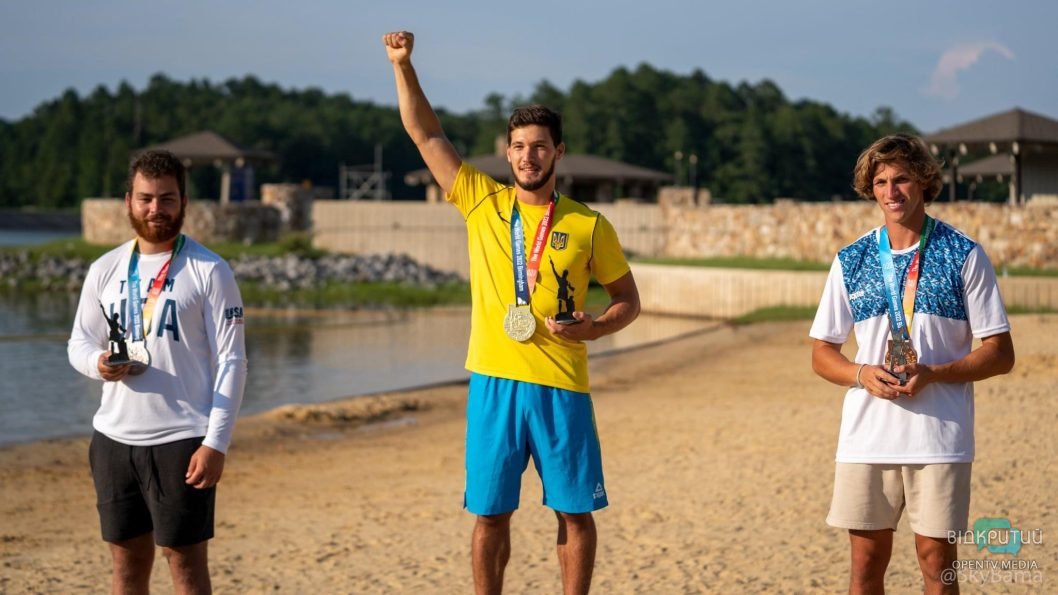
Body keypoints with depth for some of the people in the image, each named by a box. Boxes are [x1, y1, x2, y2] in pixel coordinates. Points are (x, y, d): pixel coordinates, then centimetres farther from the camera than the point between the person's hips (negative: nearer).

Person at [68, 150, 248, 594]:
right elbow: (79, 341, 16)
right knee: (127, 558, 11)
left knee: (185, 559, -1)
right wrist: (98, 364, -9)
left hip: (182, 440, -5)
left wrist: (217, 442, -15)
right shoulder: (105, 270, 9)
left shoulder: (208, 271, -5)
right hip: (114, 437, 5)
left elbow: (231, 361, -7)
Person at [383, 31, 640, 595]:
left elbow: (628, 299, 10)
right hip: (493, 384, 1)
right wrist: (402, 65, -6)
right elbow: (424, 132, 3)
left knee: (575, 513, 5)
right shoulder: (481, 202, 4)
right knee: (490, 515, 5)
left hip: (561, 388, 0)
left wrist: (595, 326, -10)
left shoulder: (589, 225, 2)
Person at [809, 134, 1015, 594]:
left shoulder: (964, 256, 0)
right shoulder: (851, 260, 7)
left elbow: (1000, 353, 0)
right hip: (866, 434, 2)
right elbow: (822, 353, 12)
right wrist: (862, 374, -10)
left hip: (940, 437, -2)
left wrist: (932, 374, -16)